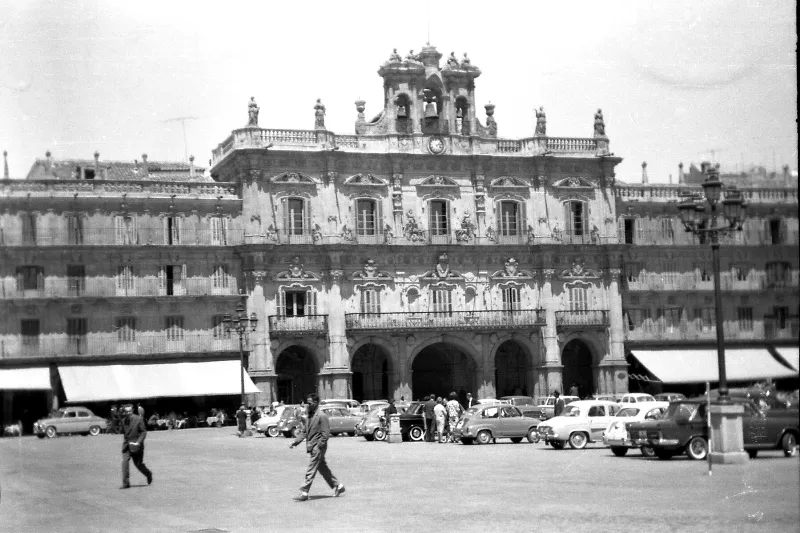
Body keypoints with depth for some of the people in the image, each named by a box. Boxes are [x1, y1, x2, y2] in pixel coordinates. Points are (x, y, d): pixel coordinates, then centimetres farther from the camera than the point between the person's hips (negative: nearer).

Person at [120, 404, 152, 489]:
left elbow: (144, 432, -7)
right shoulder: (124, 421, 7)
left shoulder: (138, 419, -8)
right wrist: (125, 441, 10)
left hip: (136, 446, -4)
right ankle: (125, 483, -9)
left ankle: (148, 474, 34)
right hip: (126, 445, 4)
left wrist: (138, 442, -17)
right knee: (125, 462, -11)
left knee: (138, 463, 4)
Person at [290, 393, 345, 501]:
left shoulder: (322, 416, -14)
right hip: (312, 448, 9)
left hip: (318, 448, -9)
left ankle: (304, 493, -4)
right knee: (324, 469, 16)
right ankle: (338, 486, 26)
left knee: (310, 471, -7)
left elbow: (326, 434, -17)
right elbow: (305, 432, 19)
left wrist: (317, 446, -22)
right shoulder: (311, 416, 13)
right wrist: (295, 442, 9)